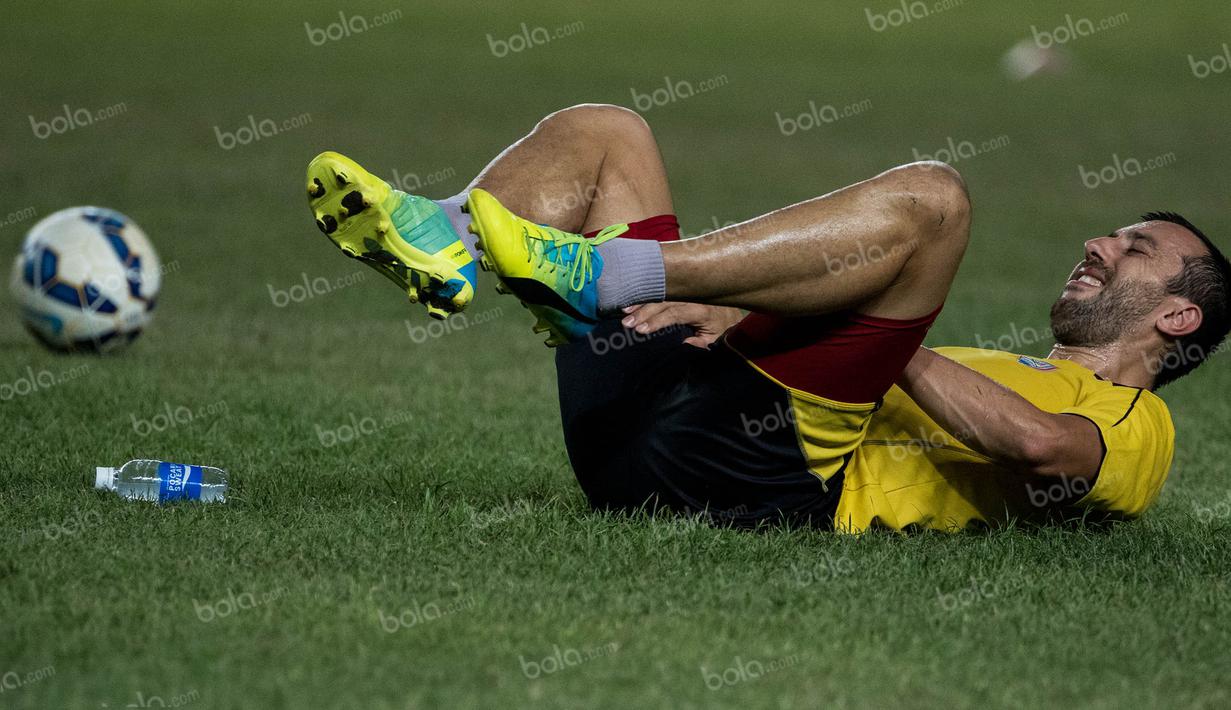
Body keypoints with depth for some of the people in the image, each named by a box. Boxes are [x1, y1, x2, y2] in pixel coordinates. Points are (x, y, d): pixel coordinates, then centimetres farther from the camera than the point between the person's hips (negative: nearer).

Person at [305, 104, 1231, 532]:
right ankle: (441, 246, -19)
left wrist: (885, 330, -9)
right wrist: (733, 317, 5)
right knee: (601, 132, 15)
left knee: (929, 198, -21)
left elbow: (1036, 443, -12)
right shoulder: (995, 377, 40)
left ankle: (599, 271, -28)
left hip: (770, 476, -8)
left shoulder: (1135, 425, 15)